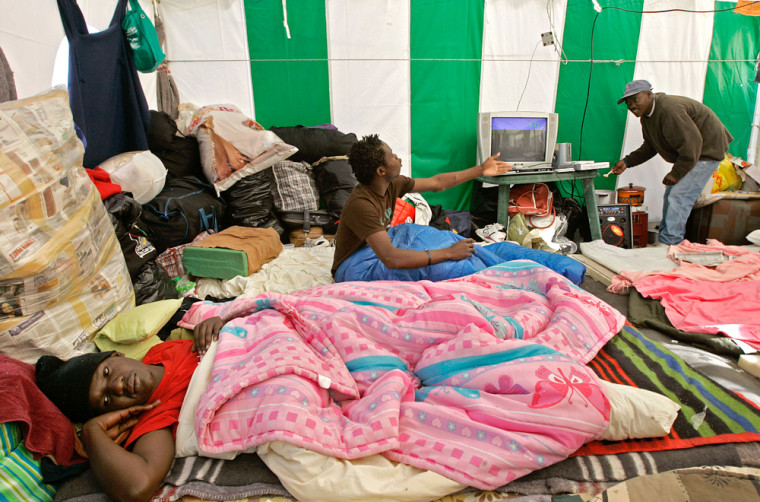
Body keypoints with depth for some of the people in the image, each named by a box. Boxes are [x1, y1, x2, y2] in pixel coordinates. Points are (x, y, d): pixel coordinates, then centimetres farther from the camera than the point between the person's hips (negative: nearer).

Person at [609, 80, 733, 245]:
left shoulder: (669, 110, -29)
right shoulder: (647, 115, 4)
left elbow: (692, 144, -29)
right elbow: (650, 147, 13)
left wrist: (676, 173, -23)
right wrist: (627, 161, 1)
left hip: (707, 149, -10)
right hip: (690, 151, 11)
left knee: (678, 197, -17)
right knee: (670, 195, 10)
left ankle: (669, 243, -15)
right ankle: (664, 235, 19)